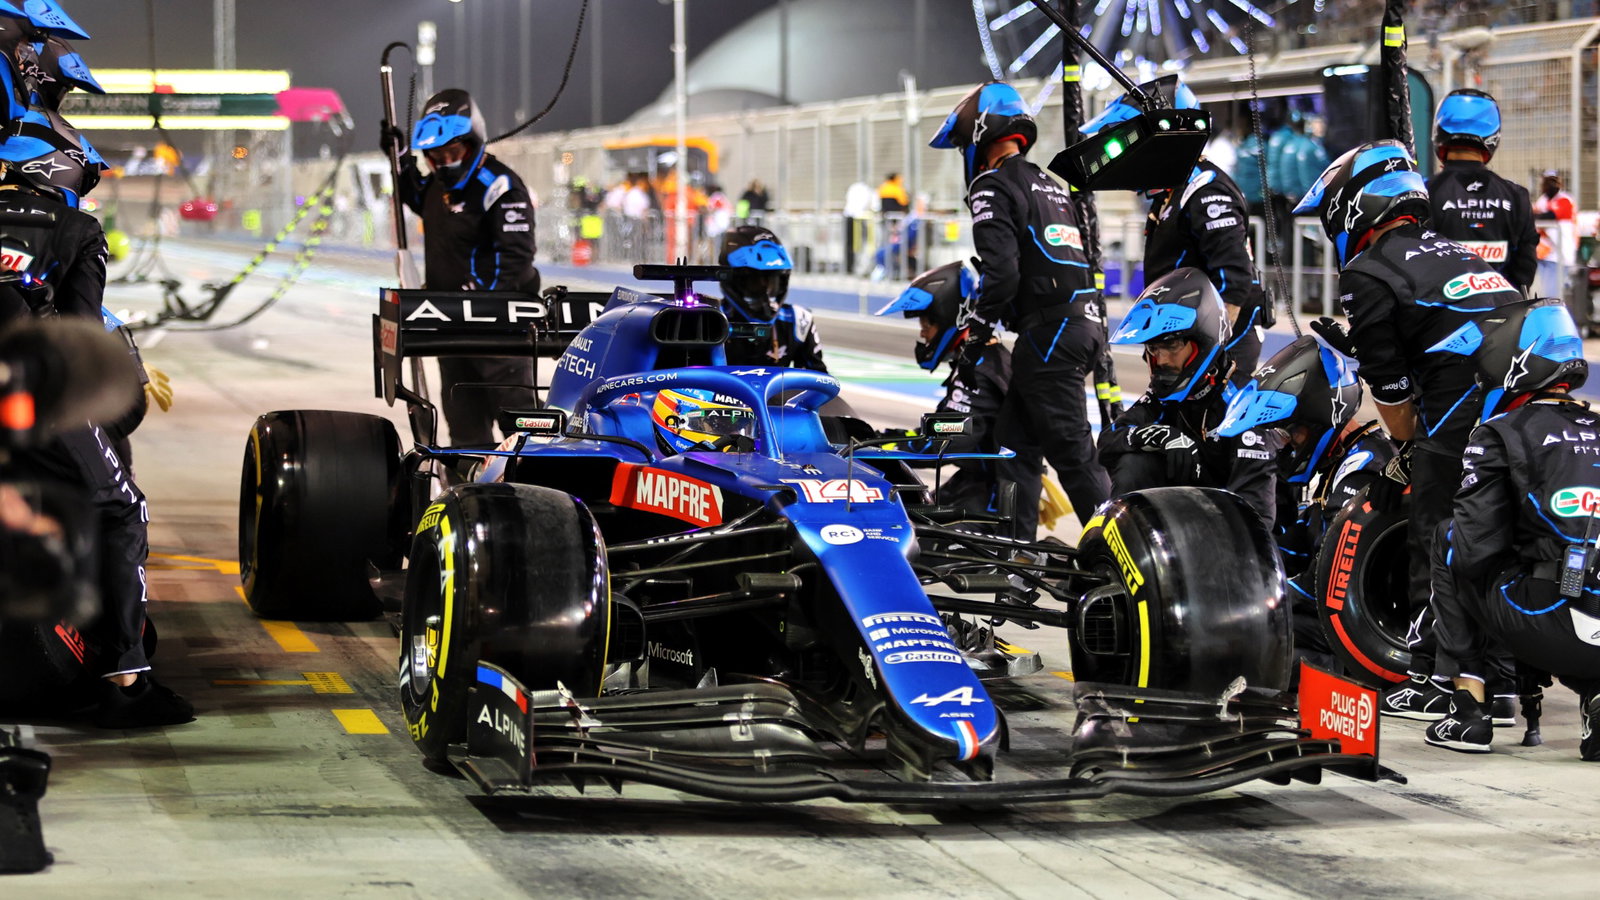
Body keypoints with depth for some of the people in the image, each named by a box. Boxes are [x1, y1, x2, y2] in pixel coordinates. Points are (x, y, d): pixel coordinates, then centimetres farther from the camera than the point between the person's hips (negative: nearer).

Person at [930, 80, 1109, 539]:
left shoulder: (993, 186, -5)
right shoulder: (1051, 186, 23)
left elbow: (1001, 271, -17)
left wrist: (975, 335, -5)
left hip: (1048, 329, -9)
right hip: (1086, 323, 9)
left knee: (1073, 453, -8)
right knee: (1015, 438, 14)